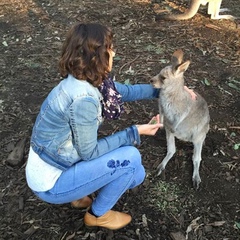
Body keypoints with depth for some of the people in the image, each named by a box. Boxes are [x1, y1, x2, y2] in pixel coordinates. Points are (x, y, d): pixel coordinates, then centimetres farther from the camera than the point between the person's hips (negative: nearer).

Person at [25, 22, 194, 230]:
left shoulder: (86, 79, -5)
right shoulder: (83, 98, -32)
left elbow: (125, 91, 11)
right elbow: (89, 152, -21)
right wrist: (135, 133, -17)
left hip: (56, 163, 8)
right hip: (50, 182, -8)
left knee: (136, 174, 7)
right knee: (130, 158, -14)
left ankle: (80, 195, 19)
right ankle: (98, 214, 7)